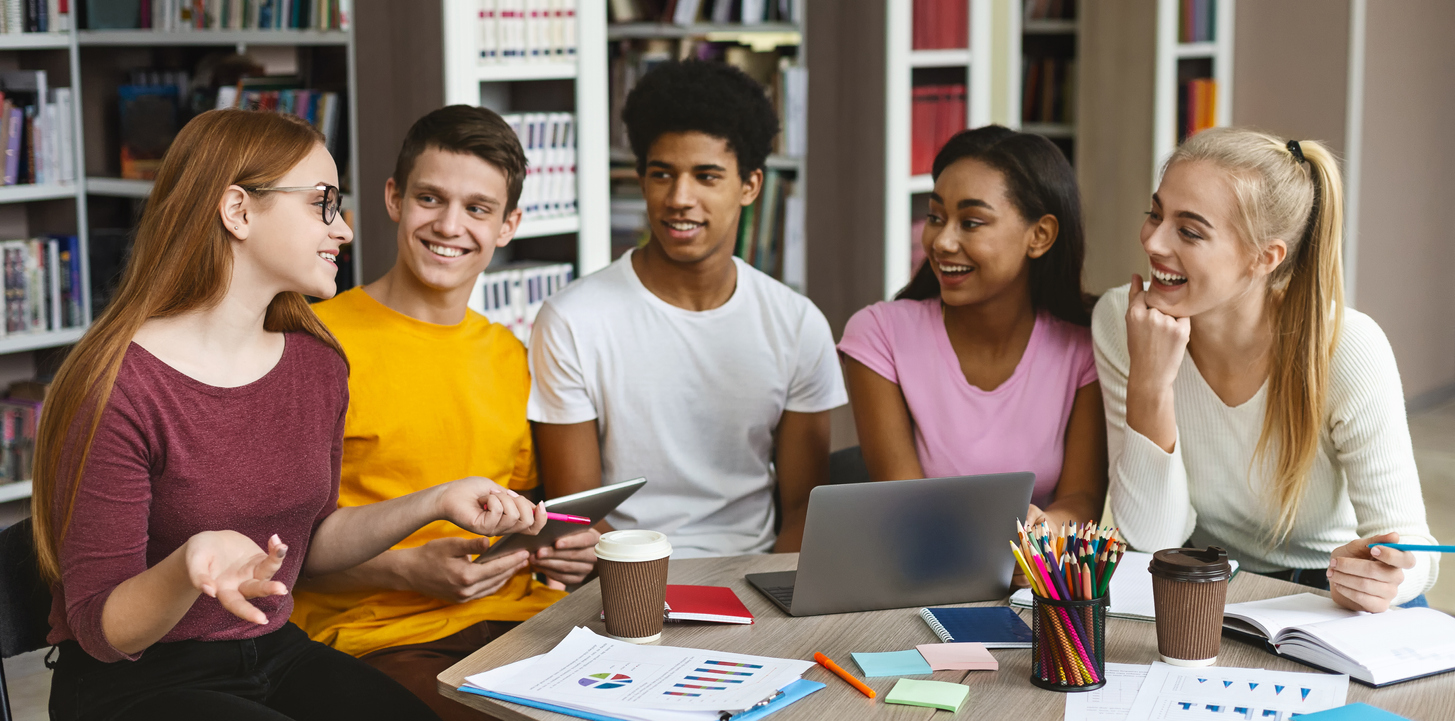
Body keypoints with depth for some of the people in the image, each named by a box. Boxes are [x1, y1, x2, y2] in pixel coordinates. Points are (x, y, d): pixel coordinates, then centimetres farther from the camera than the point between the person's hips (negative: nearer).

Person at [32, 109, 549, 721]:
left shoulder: (316, 364, 4)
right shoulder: (118, 386, -17)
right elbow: (102, 630, -15)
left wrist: (436, 503, 3)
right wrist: (189, 566, -35)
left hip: (278, 656, 6)